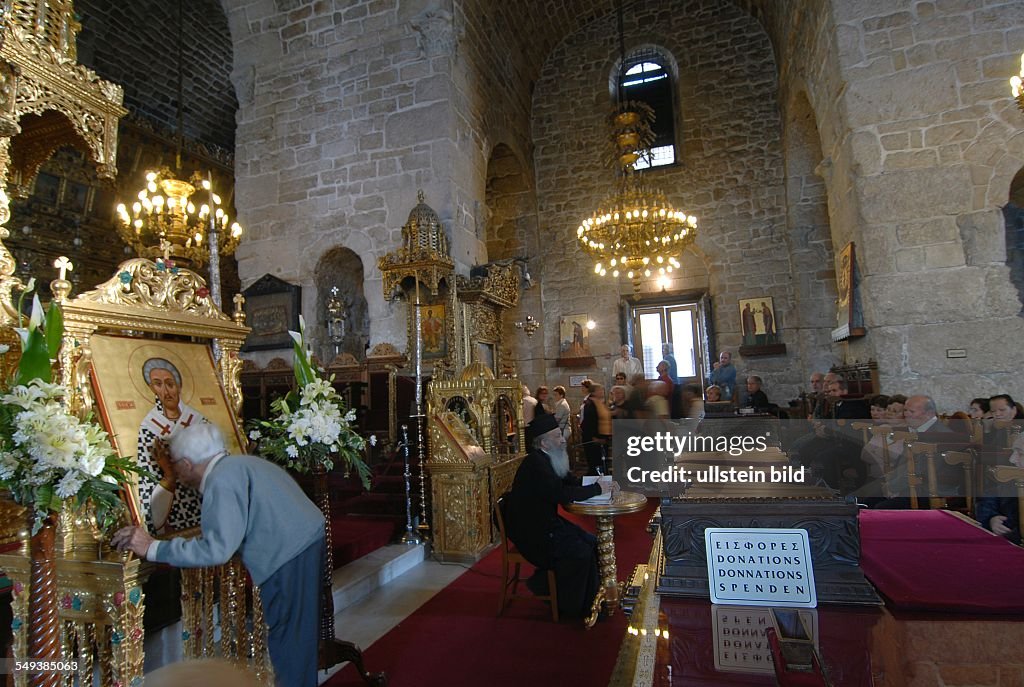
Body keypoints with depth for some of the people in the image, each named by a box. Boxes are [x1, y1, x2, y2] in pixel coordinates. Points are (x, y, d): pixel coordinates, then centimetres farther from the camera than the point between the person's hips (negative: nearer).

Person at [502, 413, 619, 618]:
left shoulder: (546, 460, 9)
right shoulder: (535, 463, -22)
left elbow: (572, 481, 13)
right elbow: (562, 494, -29)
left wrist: (603, 484, -3)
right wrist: (597, 489, -18)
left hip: (547, 523, 10)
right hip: (532, 532, -10)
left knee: (590, 542, 3)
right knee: (580, 552, -17)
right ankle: (571, 607, 3)